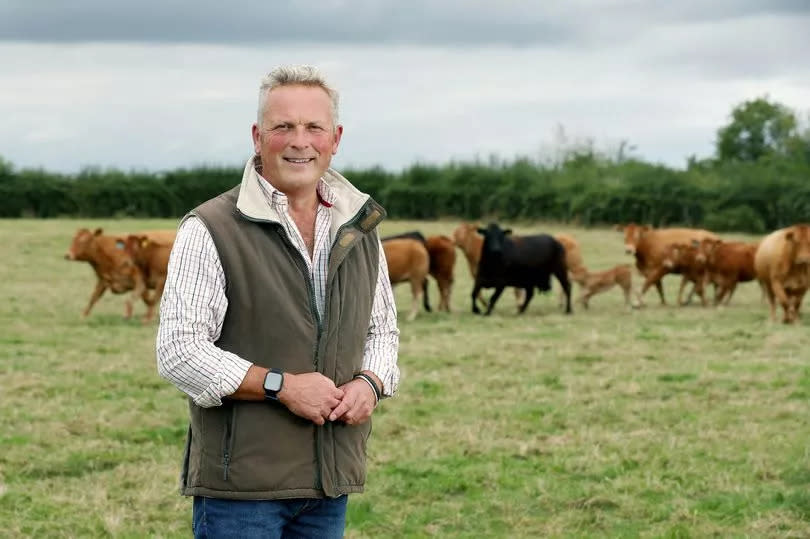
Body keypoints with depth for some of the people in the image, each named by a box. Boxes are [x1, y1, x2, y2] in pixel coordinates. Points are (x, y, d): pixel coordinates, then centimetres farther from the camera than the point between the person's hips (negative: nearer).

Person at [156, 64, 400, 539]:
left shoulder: (360, 228, 12)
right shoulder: (210, 230, -8)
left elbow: (383, 329, 22)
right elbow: (178, 352, -13)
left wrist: (371, 382, -1)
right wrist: (281, 386, -18)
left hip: (331, 482, 6)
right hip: (240, 481, -6)